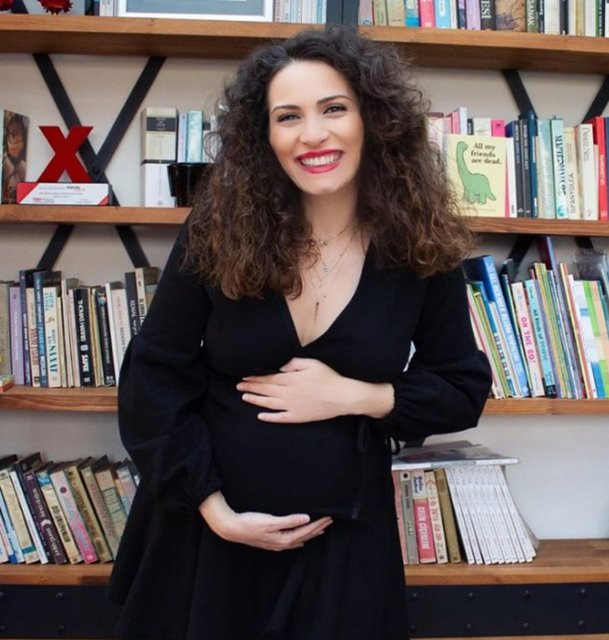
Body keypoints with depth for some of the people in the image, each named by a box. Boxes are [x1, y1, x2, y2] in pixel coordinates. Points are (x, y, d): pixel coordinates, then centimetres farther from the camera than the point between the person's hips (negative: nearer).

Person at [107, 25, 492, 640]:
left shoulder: (419, 247, -8)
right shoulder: (217, 234, -11)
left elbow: (463, 390, -1)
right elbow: (152, 379, -7)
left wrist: (352, 396, -16)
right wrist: (212, 507, -12)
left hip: (343, 540, 0)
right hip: (201, 529, 0)